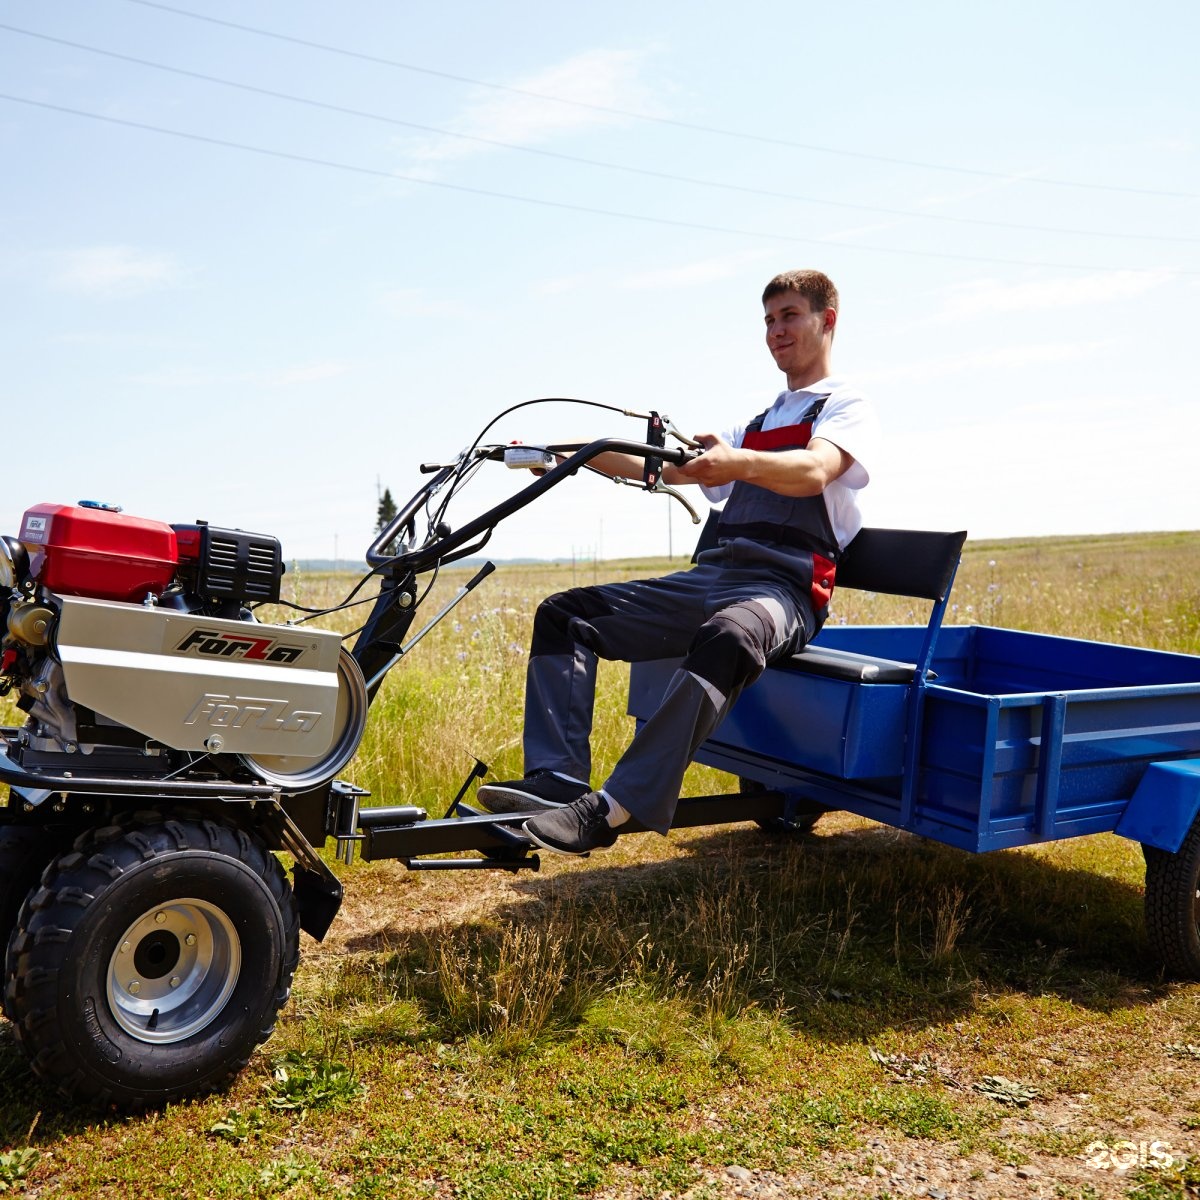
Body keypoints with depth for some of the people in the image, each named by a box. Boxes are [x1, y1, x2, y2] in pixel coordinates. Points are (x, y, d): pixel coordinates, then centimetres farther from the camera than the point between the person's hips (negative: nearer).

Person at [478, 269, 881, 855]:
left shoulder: (848, 407, 8)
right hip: (710, 578, 7)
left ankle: (611, 809, -45)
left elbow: (813, 473, -16)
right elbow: (667, 469, 22)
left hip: (784, 589, -7)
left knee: (727, 636, -42)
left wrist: (738, 462, -37)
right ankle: (557, 778, -21)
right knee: (564, 613, -7)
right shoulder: (757, 423, 30)